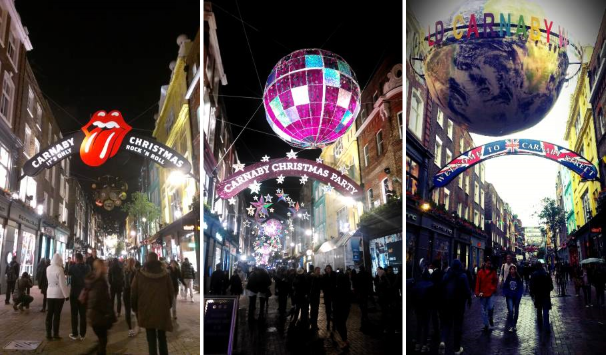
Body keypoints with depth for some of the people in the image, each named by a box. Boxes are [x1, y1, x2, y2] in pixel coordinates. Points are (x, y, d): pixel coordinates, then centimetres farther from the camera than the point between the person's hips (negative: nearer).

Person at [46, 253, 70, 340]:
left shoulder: (48, 268, 3)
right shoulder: (59, 269, -16)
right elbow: (62, 284, -15)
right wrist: (66, 295, -8)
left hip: (50, 293, 5)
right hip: (59, 294, -5)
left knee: (49, 314, 8)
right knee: (57, 314, 1)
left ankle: (48, 334, 10)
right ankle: (55, 334, 6)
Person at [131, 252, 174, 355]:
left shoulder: (139, 274, -2)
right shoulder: (165, 273, 1)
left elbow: (134, 293, 2)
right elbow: (170, 292, 6)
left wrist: (135, 308, 14)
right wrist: (168, 306, 19)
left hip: (146, 310, -1)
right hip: (162, 310, 2)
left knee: (151, 338, 3)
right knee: (162, 337, 14)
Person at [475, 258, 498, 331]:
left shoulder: (493, 272, 3)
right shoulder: (480, 272, -3)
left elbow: (495, 281, 14)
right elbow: (478, 283, -3)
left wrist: (494, 288, 0)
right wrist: (477, 292, -8)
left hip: (491, 293, 0)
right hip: (483, 294, 0)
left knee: (491, 307, -16)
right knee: (484, 311, 5)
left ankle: (490, 318, 15)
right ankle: (486, 325, 17)